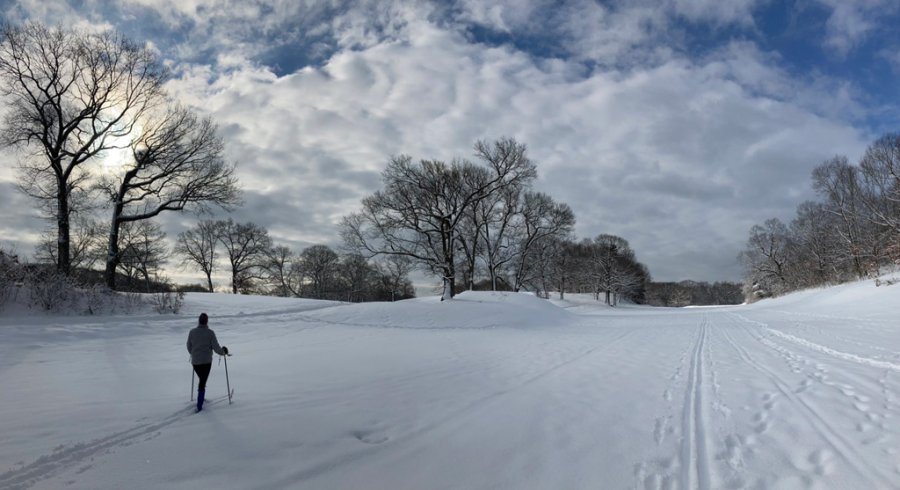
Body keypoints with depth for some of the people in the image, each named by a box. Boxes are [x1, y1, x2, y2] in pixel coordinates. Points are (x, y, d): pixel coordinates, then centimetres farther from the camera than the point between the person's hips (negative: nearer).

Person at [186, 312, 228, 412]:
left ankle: (201, 399, 27)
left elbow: (189, 347, 10)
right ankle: (199, 405, 1)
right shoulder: (210, 332, -11)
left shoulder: (192, 332, -1)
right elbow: (216, 347, -10)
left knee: (202, 379, 23)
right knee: (203, 382, 3)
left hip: (195, 362, 3)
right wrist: (223, 352, 11)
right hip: (206, 361, -3)